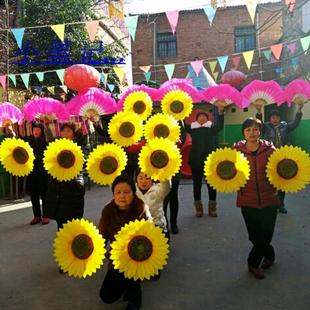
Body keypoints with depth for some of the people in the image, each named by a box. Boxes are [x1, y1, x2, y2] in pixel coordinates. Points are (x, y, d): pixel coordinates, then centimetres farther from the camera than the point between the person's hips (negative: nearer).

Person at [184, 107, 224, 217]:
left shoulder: (211, 128, 4)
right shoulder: (193, 128, 7)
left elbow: (220, 126, -12)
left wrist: (220, 112, -23)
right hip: (195, 160, 1)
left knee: (211, 184, 5)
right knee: (197, 184, 8)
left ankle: (212, 207, 18)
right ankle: (198, 208, 20)